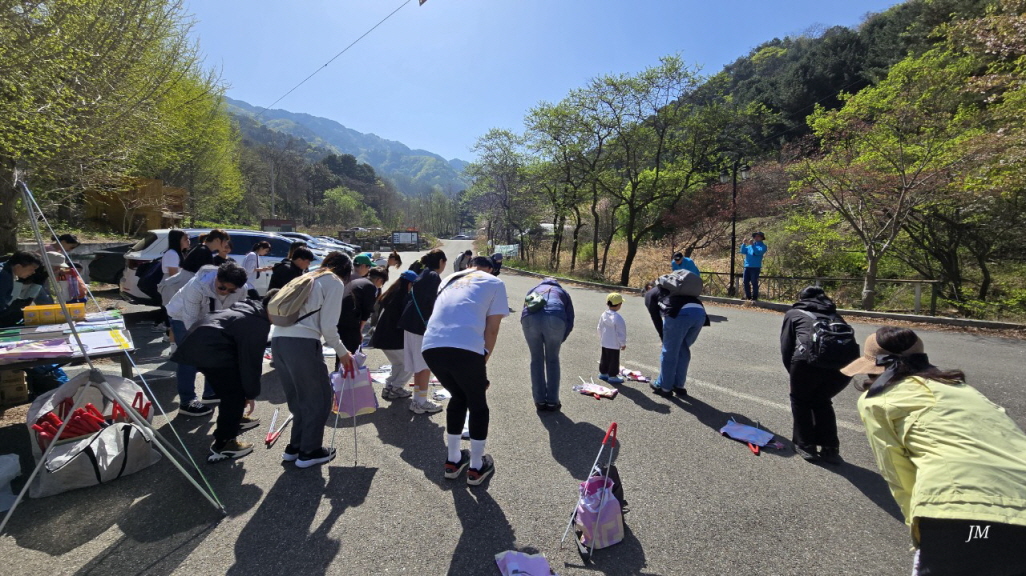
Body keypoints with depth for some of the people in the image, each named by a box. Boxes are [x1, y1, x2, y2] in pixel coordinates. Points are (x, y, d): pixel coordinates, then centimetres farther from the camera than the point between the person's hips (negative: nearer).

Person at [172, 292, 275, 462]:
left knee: (230, 390, 26)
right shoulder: (259, 323, -13)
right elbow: (251, 360, -11)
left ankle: (234, 420, 44)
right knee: (235, 394, -3)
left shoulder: (248, 309, 18)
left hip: (200, 344, 11)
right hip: (211, 351, -11)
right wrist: (251, 394, 0)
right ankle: (222, 445, 2)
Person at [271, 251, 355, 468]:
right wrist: (342, 352, 8)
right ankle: (310, 451, 18)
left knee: (298, 397, 22)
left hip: (278, 338, 8)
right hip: (302, 342, -8)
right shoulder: (335, 282, 3)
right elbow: (328, 326, -4)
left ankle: (295, 446, 31)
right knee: (319, 398, 9)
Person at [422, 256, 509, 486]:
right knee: (478, 404, 19)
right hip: (465, 348, -5)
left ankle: (453, 461, 38)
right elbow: (491, 329, 10)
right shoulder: (495, 283, 18)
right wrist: (483, 361, 18)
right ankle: (476, 468, 31)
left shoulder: (451, 280, 31)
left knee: (458, 398, 28)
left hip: (431, 347, 5)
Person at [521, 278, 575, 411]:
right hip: (555, 319, -1)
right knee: (552, 359, 18)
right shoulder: (562, 292, 35)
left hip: (530, 318, 1)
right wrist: (560, 340, 34)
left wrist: (533, 338, 38)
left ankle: (540, 401, 21)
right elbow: (570, 321, 24)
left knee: (536, 359, 18)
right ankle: (552, 401, 21)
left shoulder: (533, 290, 40)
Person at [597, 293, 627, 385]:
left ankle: (603, 373, 31)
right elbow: (621, 333, -17)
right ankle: (612, 376, 13)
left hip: (604, 343, 7)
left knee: (604, 358, 19)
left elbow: (599, 328, 10)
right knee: (614, 360, 5)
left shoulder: (604, 314, -1)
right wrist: (623, 343, -4)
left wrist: (601, 338, 24)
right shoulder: (618, 318, -24)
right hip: (614, 344, -7)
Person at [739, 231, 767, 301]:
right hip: (747, 266, 6)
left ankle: (755, 297, 1)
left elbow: (758, 252, -16)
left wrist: (752, 245, -22)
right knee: (745, 282, 6)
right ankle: (748, 296, 15)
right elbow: (743, 251, 11)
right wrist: (744, 244, -3)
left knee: (754, 282, -6)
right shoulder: (750, 245, 19)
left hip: (755, 267, -6)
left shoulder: (763, 246, 2)